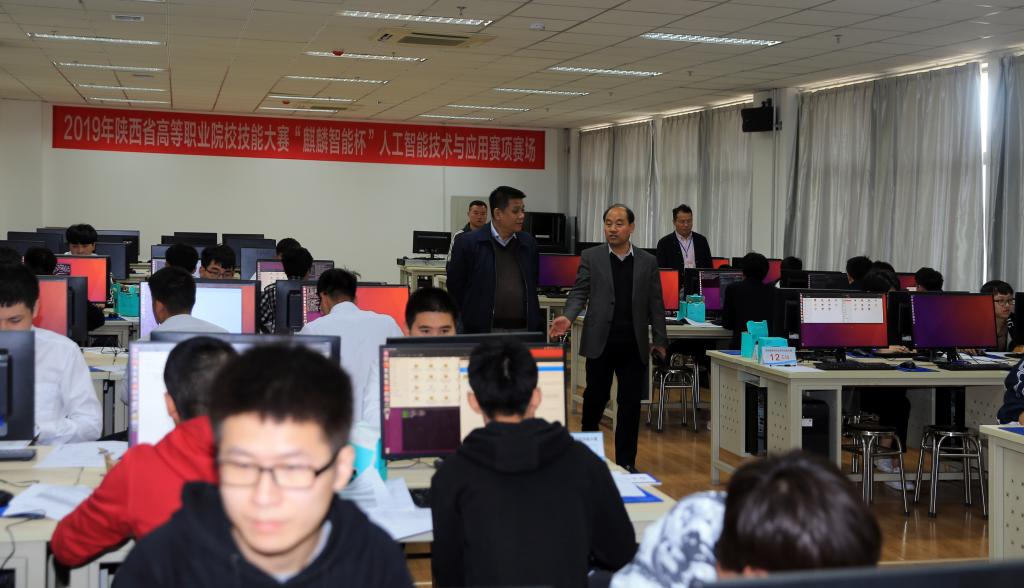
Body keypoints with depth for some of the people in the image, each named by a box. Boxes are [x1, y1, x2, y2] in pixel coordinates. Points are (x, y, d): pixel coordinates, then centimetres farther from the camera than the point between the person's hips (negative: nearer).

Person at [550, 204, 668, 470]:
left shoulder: (648, 261, 8)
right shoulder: (590, 258, 4)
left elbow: (655, 304, 9)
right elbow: (579, 293, 1)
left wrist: (660, 340, 6)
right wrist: (568, 317, -18)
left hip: (634, 345, 1)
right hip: (600, 342, -1)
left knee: (631, 404, 3)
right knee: (595, 397, 7)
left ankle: (626, 461, 12)